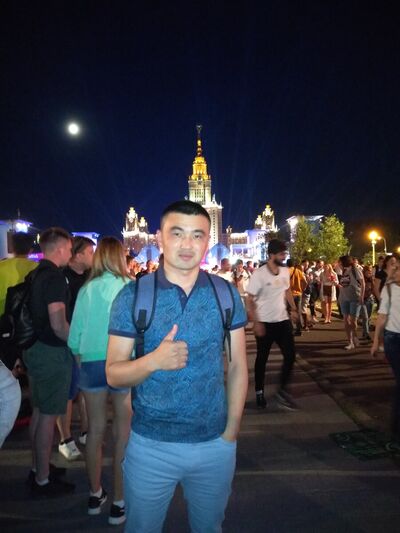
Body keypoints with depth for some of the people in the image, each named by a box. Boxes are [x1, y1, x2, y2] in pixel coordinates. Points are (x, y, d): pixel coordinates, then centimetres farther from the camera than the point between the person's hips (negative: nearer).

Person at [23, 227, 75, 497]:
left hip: (36, 349, 9)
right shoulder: (55, 277, -20)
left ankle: (38, 467, 34)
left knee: (40, 411, 19)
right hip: (52, 353, -9)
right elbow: (58, 324, -26)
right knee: (48, 415, 2)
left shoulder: (36, 275, 8)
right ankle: (43, 480, 15)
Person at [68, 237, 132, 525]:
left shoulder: (87, 290, -1)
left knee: (96, 430, 16)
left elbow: (75, 336, 1)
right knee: (124, 433, 9)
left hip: (92, 363, 3)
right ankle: (119, 502, 19)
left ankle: (95, 494, 32)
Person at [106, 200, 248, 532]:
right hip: (150, 445, -1)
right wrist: (153, 360, -28)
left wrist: (231, 431, -3)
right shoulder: (133, 296, -10)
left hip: (215, 444, 2)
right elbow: (113, 374, -9)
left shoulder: (227, 295, -4)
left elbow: (237, 367, 1)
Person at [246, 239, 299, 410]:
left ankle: (283, 391, 18)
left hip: (283, 320, 5)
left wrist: (293, 309, 11)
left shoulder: (285, 271, 2)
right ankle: (259, 392, 26)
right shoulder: (259, 274, -17)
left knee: (290, 355, 2)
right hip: (265, 323, -5)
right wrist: (256, 323, -20)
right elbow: (250, 300, -15)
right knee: (262, 359, 8)